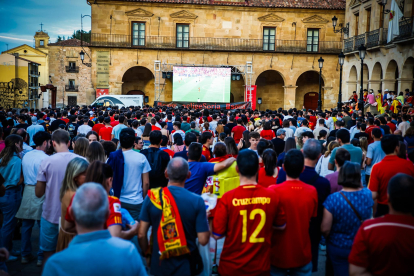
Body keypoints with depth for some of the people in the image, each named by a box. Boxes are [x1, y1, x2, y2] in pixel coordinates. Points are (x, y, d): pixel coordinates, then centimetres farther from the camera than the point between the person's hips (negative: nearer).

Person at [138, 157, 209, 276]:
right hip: (186, 266, -2)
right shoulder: (197, 201, -17)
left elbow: (141, 234, -8)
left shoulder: (152, 197, -12)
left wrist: (147, 254, 9)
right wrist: (206, 220, 3)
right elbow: (203, 240, -15)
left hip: (159, 266, 2)